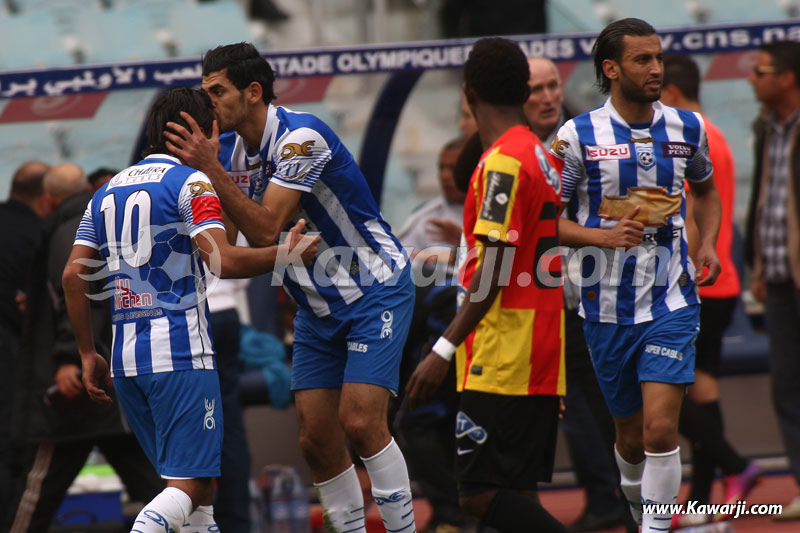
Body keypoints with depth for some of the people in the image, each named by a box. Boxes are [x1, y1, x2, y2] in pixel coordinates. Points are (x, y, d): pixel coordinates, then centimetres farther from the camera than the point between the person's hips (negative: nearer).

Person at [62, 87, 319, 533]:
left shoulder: (108, 191, 17)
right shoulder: (192, 183, -3)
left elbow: (74, 274, 10)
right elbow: (224, 260, -17)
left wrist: (88, 354, 15)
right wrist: (287, 254, -3)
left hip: (125, 356, 7)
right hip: (180, 351, -7)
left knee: (200, 478, 16)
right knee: (191, 484, -8)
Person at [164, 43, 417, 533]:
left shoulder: (301, 137, -21)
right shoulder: (230, 149, 2)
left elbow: (265, 230, -28)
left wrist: (211, 169, -30)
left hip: (376, 293, -8)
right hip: (318, 306, 8)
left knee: (360, 422, -19)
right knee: (317, 440, 1)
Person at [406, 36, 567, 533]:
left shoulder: (502, 162, -13)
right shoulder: (544, 157, 14)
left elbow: (493, 274, -18)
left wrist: (445, 349, -18)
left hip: (503, 362, -9)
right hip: (542, 359, 9)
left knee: (481, 493, -11)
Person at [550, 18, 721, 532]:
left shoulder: (687, 128, 3)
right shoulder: (577, 136, -6)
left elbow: (706, 189, 23)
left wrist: (708, 245, 6)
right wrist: (605, 236, -18)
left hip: (672, 301, 0)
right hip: (608, 308, 0)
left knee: (660, 429, -16)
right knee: (631, 437, 12)